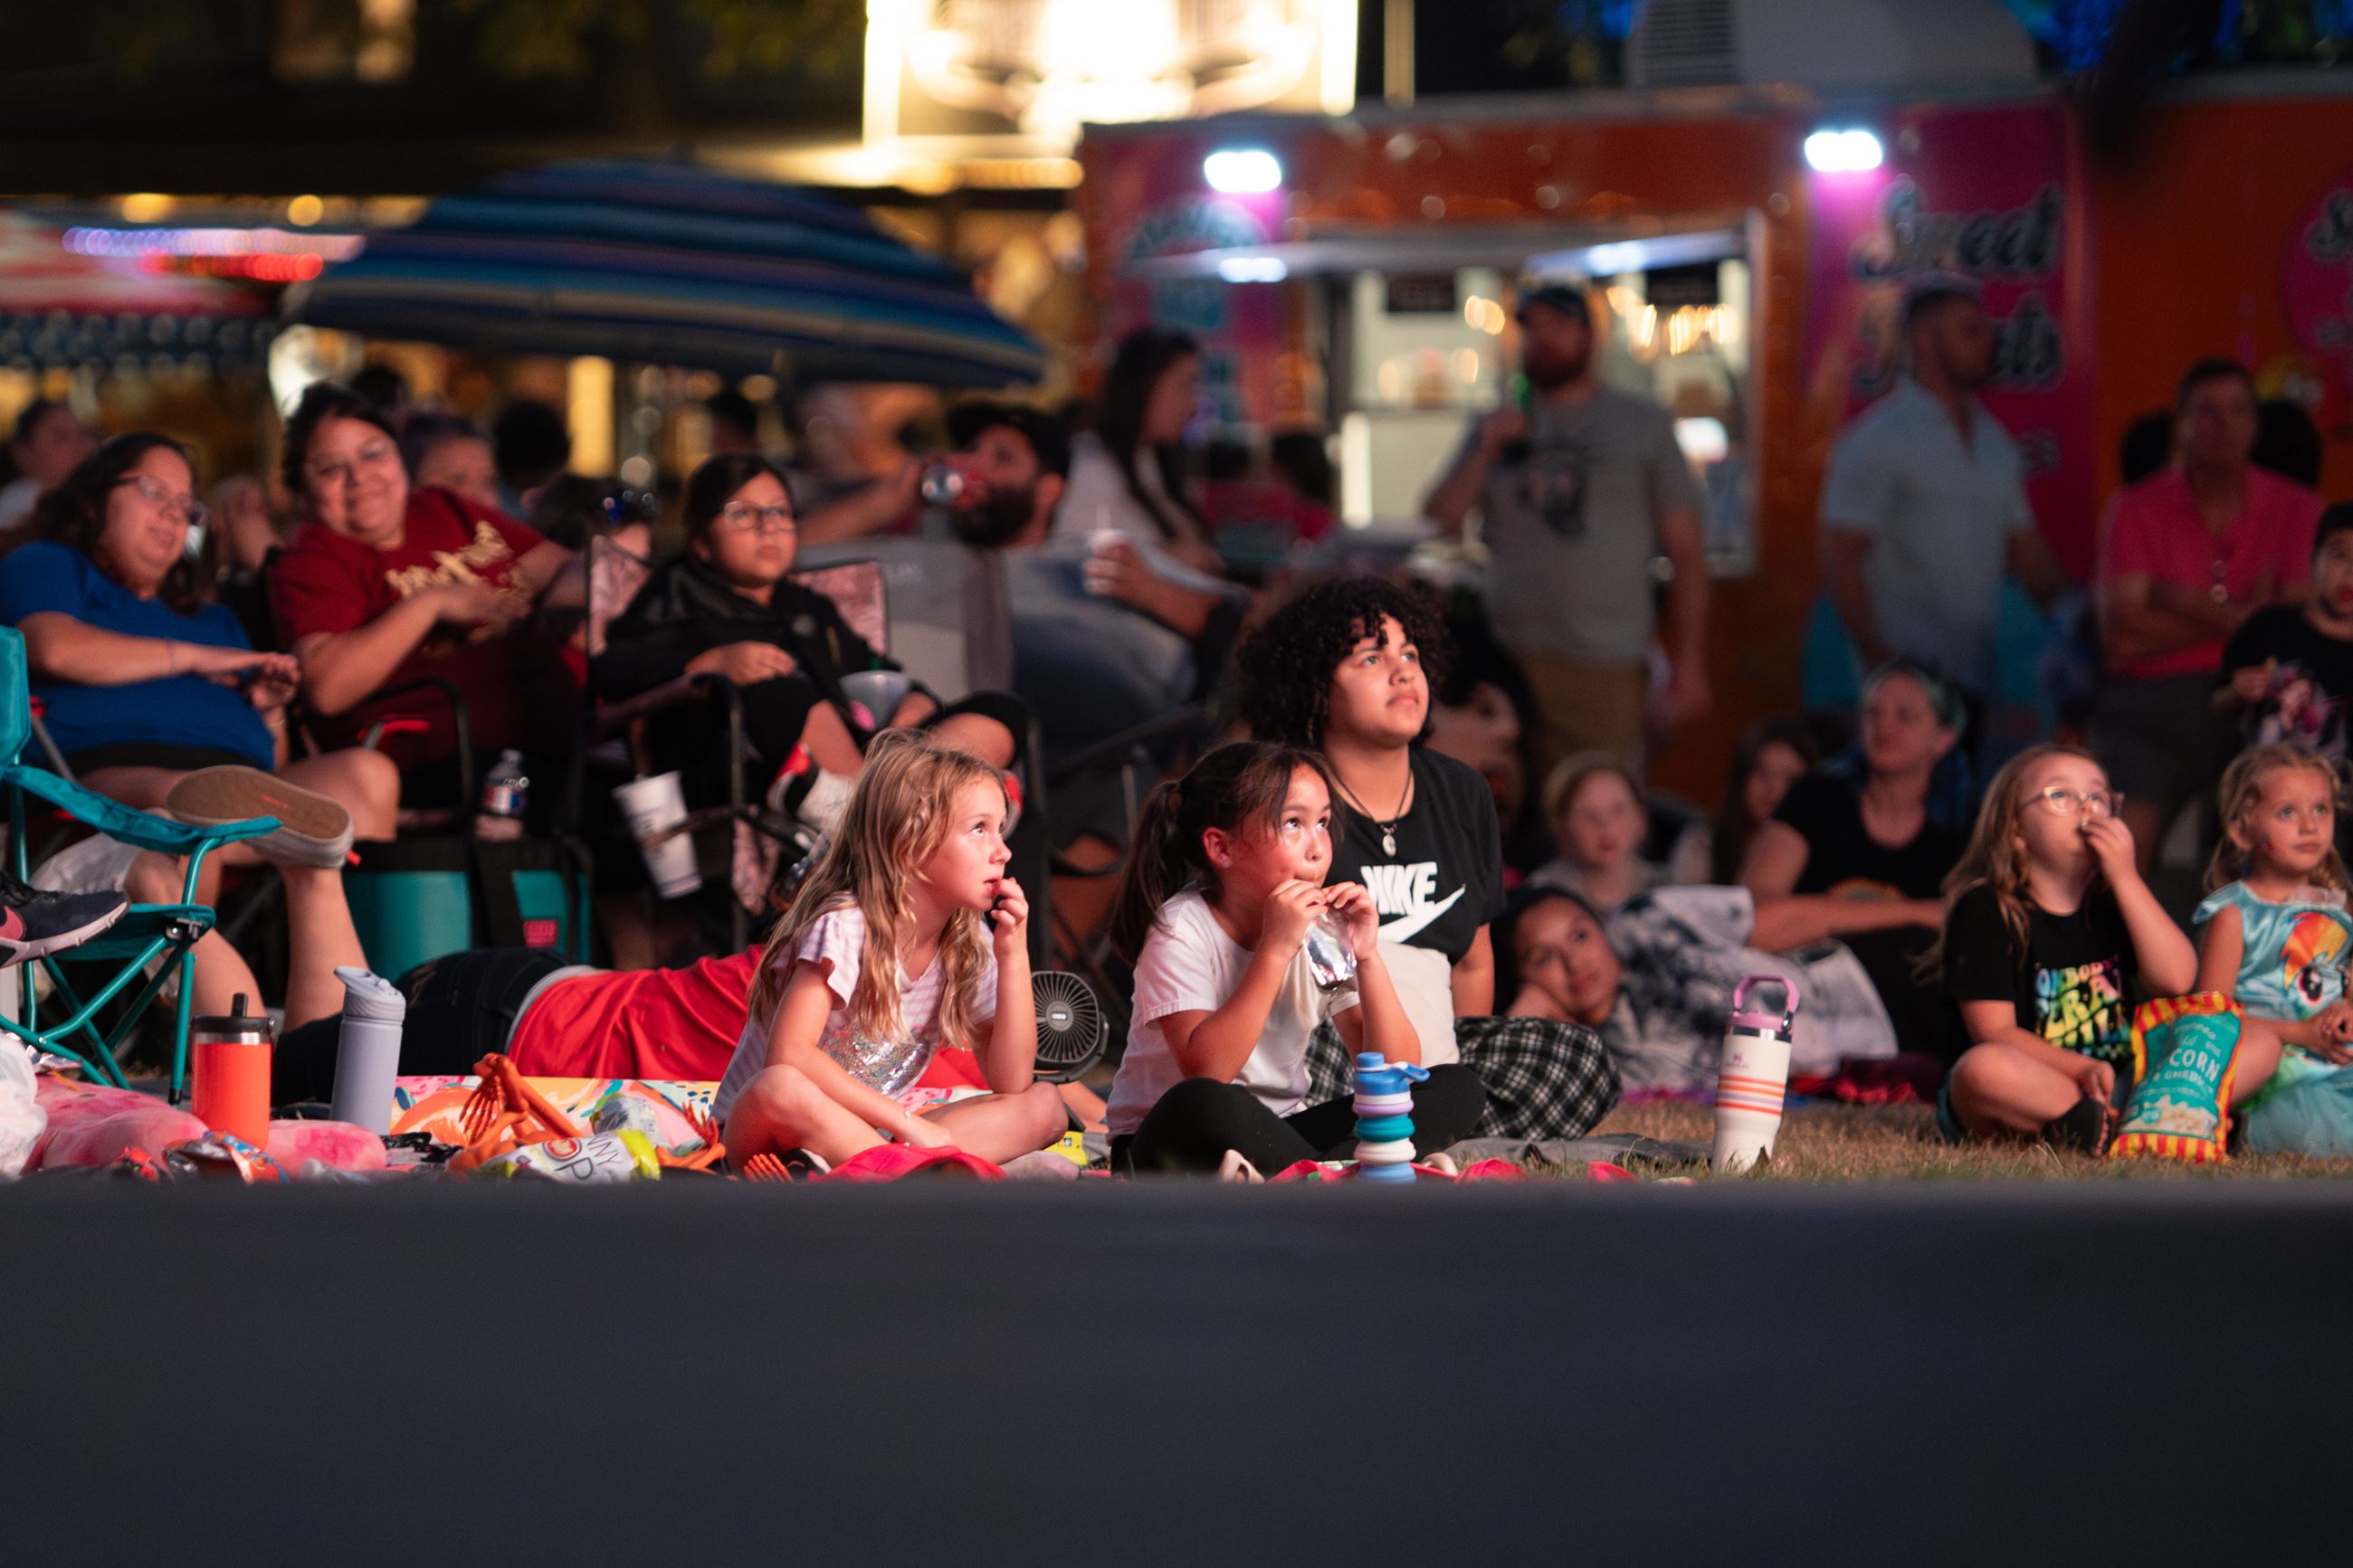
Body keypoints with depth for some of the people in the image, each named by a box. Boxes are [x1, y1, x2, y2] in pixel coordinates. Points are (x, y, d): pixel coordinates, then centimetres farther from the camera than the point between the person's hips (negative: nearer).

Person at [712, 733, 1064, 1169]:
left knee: (1044, 1107, -10)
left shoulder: (970, 946, 3)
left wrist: (1014, 955, -10)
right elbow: (788, 1055, -31)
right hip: (761, 1131, -7)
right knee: (780, 1089, -41)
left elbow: (1012, 1083, -3)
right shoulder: (846, 926, -17)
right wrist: (905, 1122, -30)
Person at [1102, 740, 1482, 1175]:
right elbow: (1204, 1074, -28)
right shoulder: (1181, 928, -14)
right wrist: (1275, 950, -29)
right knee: (1200, 1107, -40)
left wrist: (1367, 957, -17)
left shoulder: (1325, 926, 0)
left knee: (1456, 1090, -10)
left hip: (1277, 1135, 5)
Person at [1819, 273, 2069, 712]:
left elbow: (2026, 550, 21)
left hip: (1975, 675, 7)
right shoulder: (1878, 438, -5)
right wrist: (1878, 656, -16)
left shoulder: (1995, 441, 17)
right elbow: (1841, 556, -9)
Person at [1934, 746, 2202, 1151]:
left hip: (2120, 1084, 5)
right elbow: (1993, 1031, -12)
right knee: (1984, 1068, -41)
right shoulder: (1985, 909, -2)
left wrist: (2125, 876, -5)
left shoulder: (2112, 904, 14)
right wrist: (2081, 1069, -26)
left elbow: (2176, 979, -3)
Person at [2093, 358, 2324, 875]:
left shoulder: (2297, 509, 9)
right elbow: (2122, 635, -4)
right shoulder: (2136, 509, 7)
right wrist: (2237, 618, -4)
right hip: (2151, 708, -1)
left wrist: (2192, 605, -5)